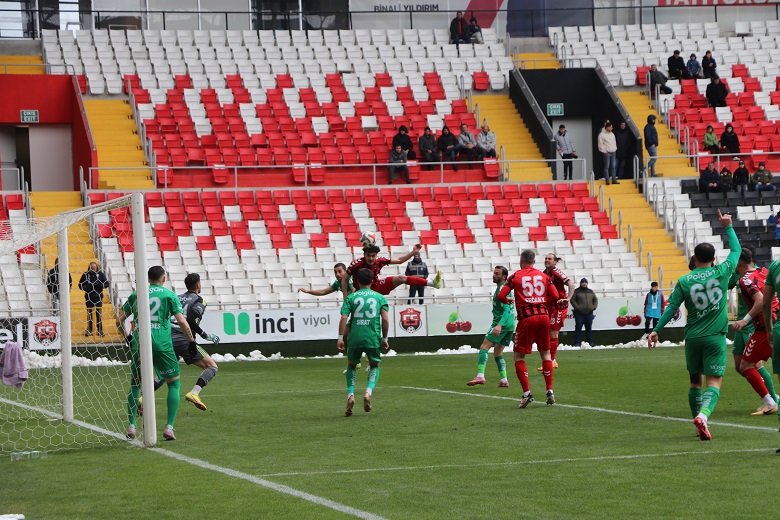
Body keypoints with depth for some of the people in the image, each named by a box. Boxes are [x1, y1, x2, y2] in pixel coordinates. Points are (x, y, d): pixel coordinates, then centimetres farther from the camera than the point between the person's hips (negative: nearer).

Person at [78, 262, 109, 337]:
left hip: (98, 297, 0)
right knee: (89, 313, 3)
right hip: (89, 297, 0)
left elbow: (106, 284, 4)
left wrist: (99, 284, -13)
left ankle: (100, 331, 6)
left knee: (99, 314, 0)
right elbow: (80, 285, 8)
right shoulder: (86, 274, 1)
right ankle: (89, 331, 9)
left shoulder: (100, 274, 2)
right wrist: (85, 288, -13)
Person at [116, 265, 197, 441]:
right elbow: (181, 321, -4)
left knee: (135, 385, 17)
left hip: (139, 345, 3)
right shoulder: (169, 295, 5)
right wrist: (191, 340, 7)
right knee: (174, 383, 9)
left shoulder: (136, 295, 13)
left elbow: (119, 320, 14)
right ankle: (169, 427, -2)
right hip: (162, 345, -2)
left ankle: (131, 426, 8)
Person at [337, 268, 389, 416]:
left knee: (351, 365, 21)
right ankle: (369, 392, -5)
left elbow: (344, 318, -4)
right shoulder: (379, 297, 8)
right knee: (374, 365, 20)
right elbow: (385, 319, 0)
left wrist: (340, 338, -2)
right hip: (373, 337, 0)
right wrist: (384, 339, 8)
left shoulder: (351, 297, 7)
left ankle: (350, 394, 1)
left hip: (354, 337, 0)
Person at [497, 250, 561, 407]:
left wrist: (507, 300, 19)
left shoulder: (515, 276, 2)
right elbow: (555, 296, 4)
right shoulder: (544, 276, 11)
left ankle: (527, 393, -7)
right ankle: (550, 391, 11)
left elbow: (501, 296, -3)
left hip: (526, 318, -3)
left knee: (519, 356, 5)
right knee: (546, 354, 17)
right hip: (543, 316, 3)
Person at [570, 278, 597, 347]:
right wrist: (577, 307, -13)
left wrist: (594, 307, 3)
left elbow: (595, 299, 19)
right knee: (578, 328, -7)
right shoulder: (576, 291, 3)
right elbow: (572, 300, -3)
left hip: (589, 313, 4)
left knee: (589, 328, 7)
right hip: (579, 313, -4)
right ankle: (577, 343, -7)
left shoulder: (590, 291, 17)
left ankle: (590, 342, 12)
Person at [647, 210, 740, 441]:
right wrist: (728, 227, 25)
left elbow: (671, 307, -3)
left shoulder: (684, 281, -2)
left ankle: (699, 422, 19)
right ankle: (703, 414, -33)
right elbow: (736, 249, 13)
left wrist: (656, 330, 5)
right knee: (714, 383, -7)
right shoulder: (721, 272, -2)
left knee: (695, 381, 17)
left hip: (693, 337, 2)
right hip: (715, 336, -2)